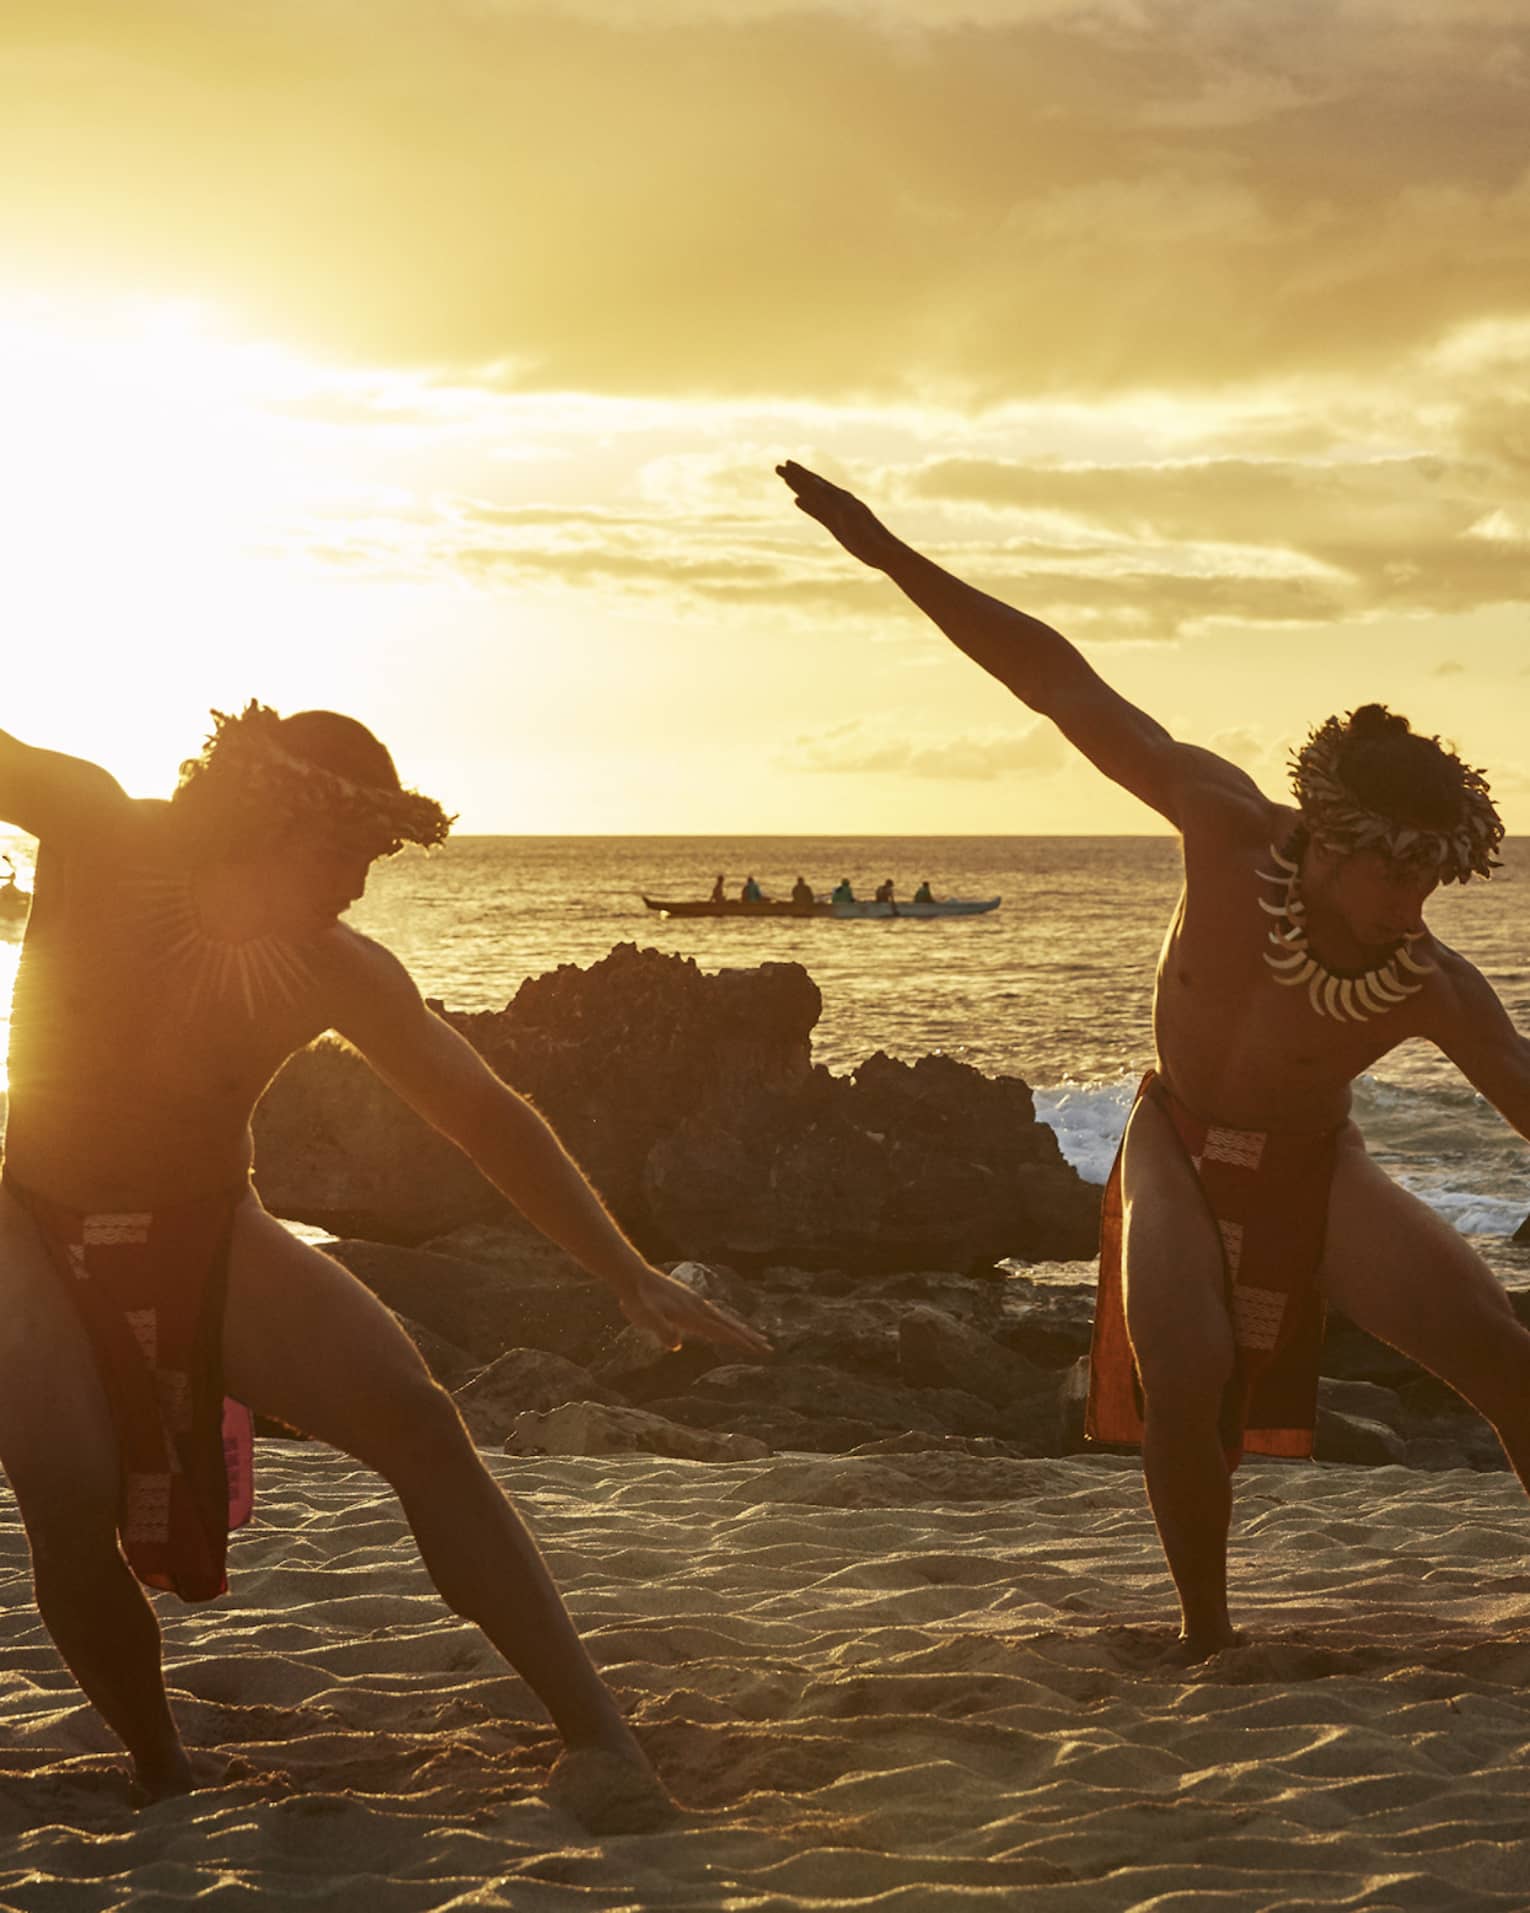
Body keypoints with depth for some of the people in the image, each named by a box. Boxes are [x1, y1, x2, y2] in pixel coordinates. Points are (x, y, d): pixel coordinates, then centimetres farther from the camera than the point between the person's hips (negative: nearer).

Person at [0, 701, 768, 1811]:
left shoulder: (342, 975, -10)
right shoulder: (100, 836, -16)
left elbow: (486, 1114, -5)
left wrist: (631, 1278, -8)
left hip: (208, 1236, 2)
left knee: (414, 1419, -19)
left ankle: (598, 1732, -21)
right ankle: (164, 1783, -1)